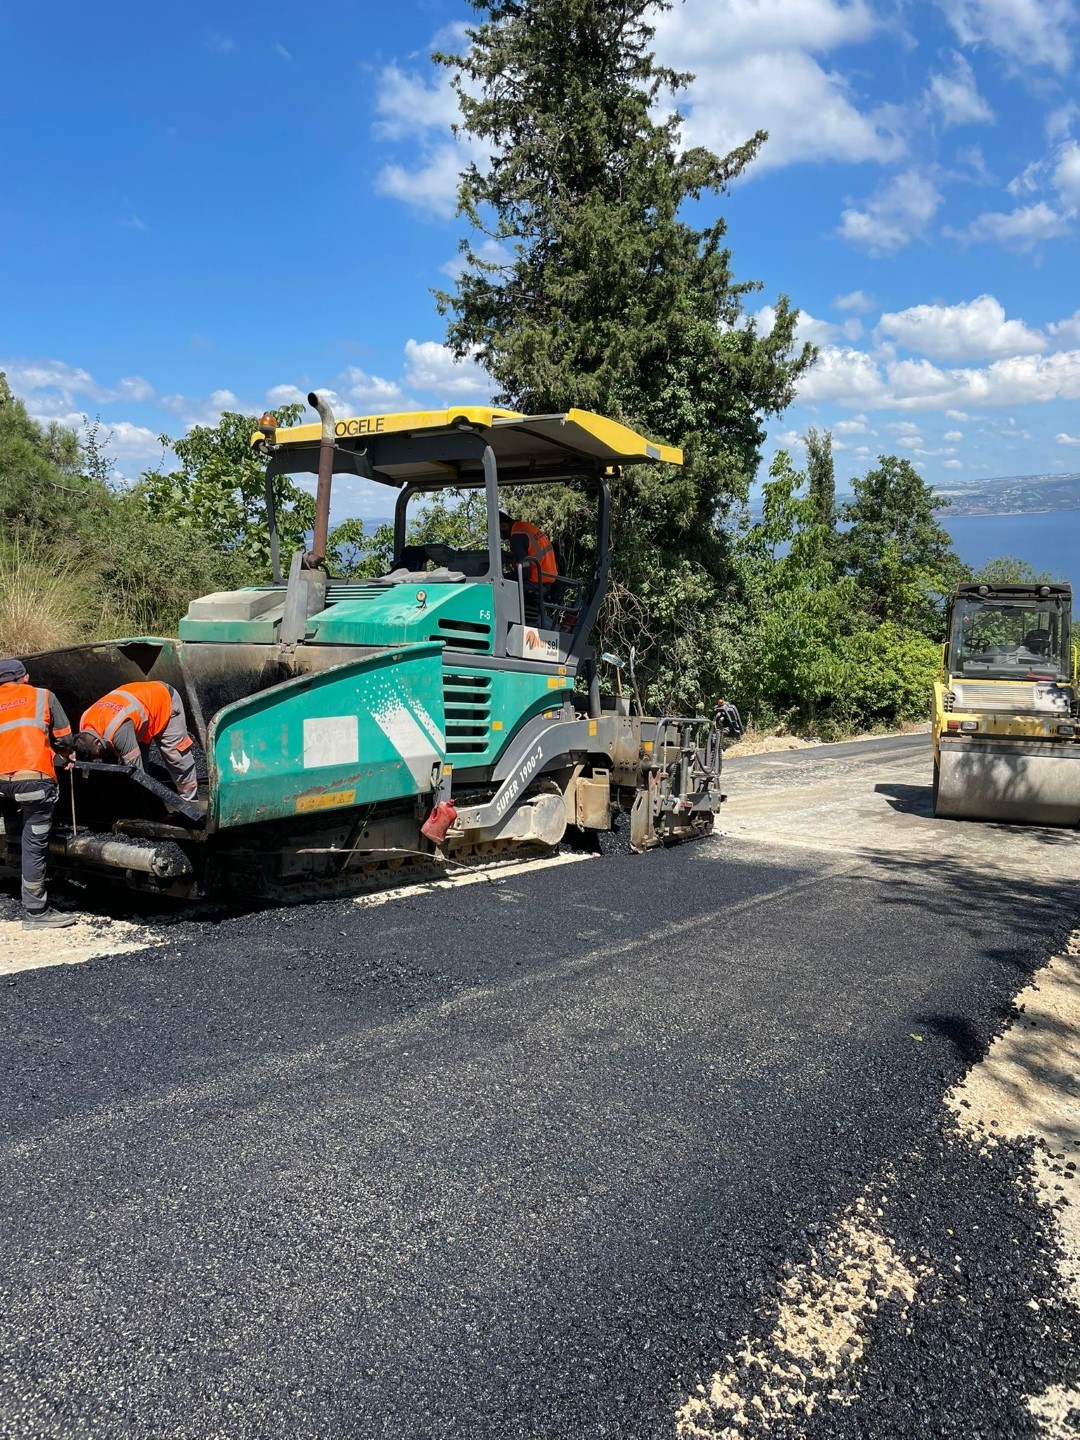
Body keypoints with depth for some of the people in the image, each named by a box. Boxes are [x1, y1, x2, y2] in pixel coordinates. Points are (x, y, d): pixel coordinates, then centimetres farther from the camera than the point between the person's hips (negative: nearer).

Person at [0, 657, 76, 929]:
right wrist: (62, 759, 33)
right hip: (34, 779, -4)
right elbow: (64, 738, 11)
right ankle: (35, 913, 0)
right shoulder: (43, 696, 12)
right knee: (34, 846, -2)